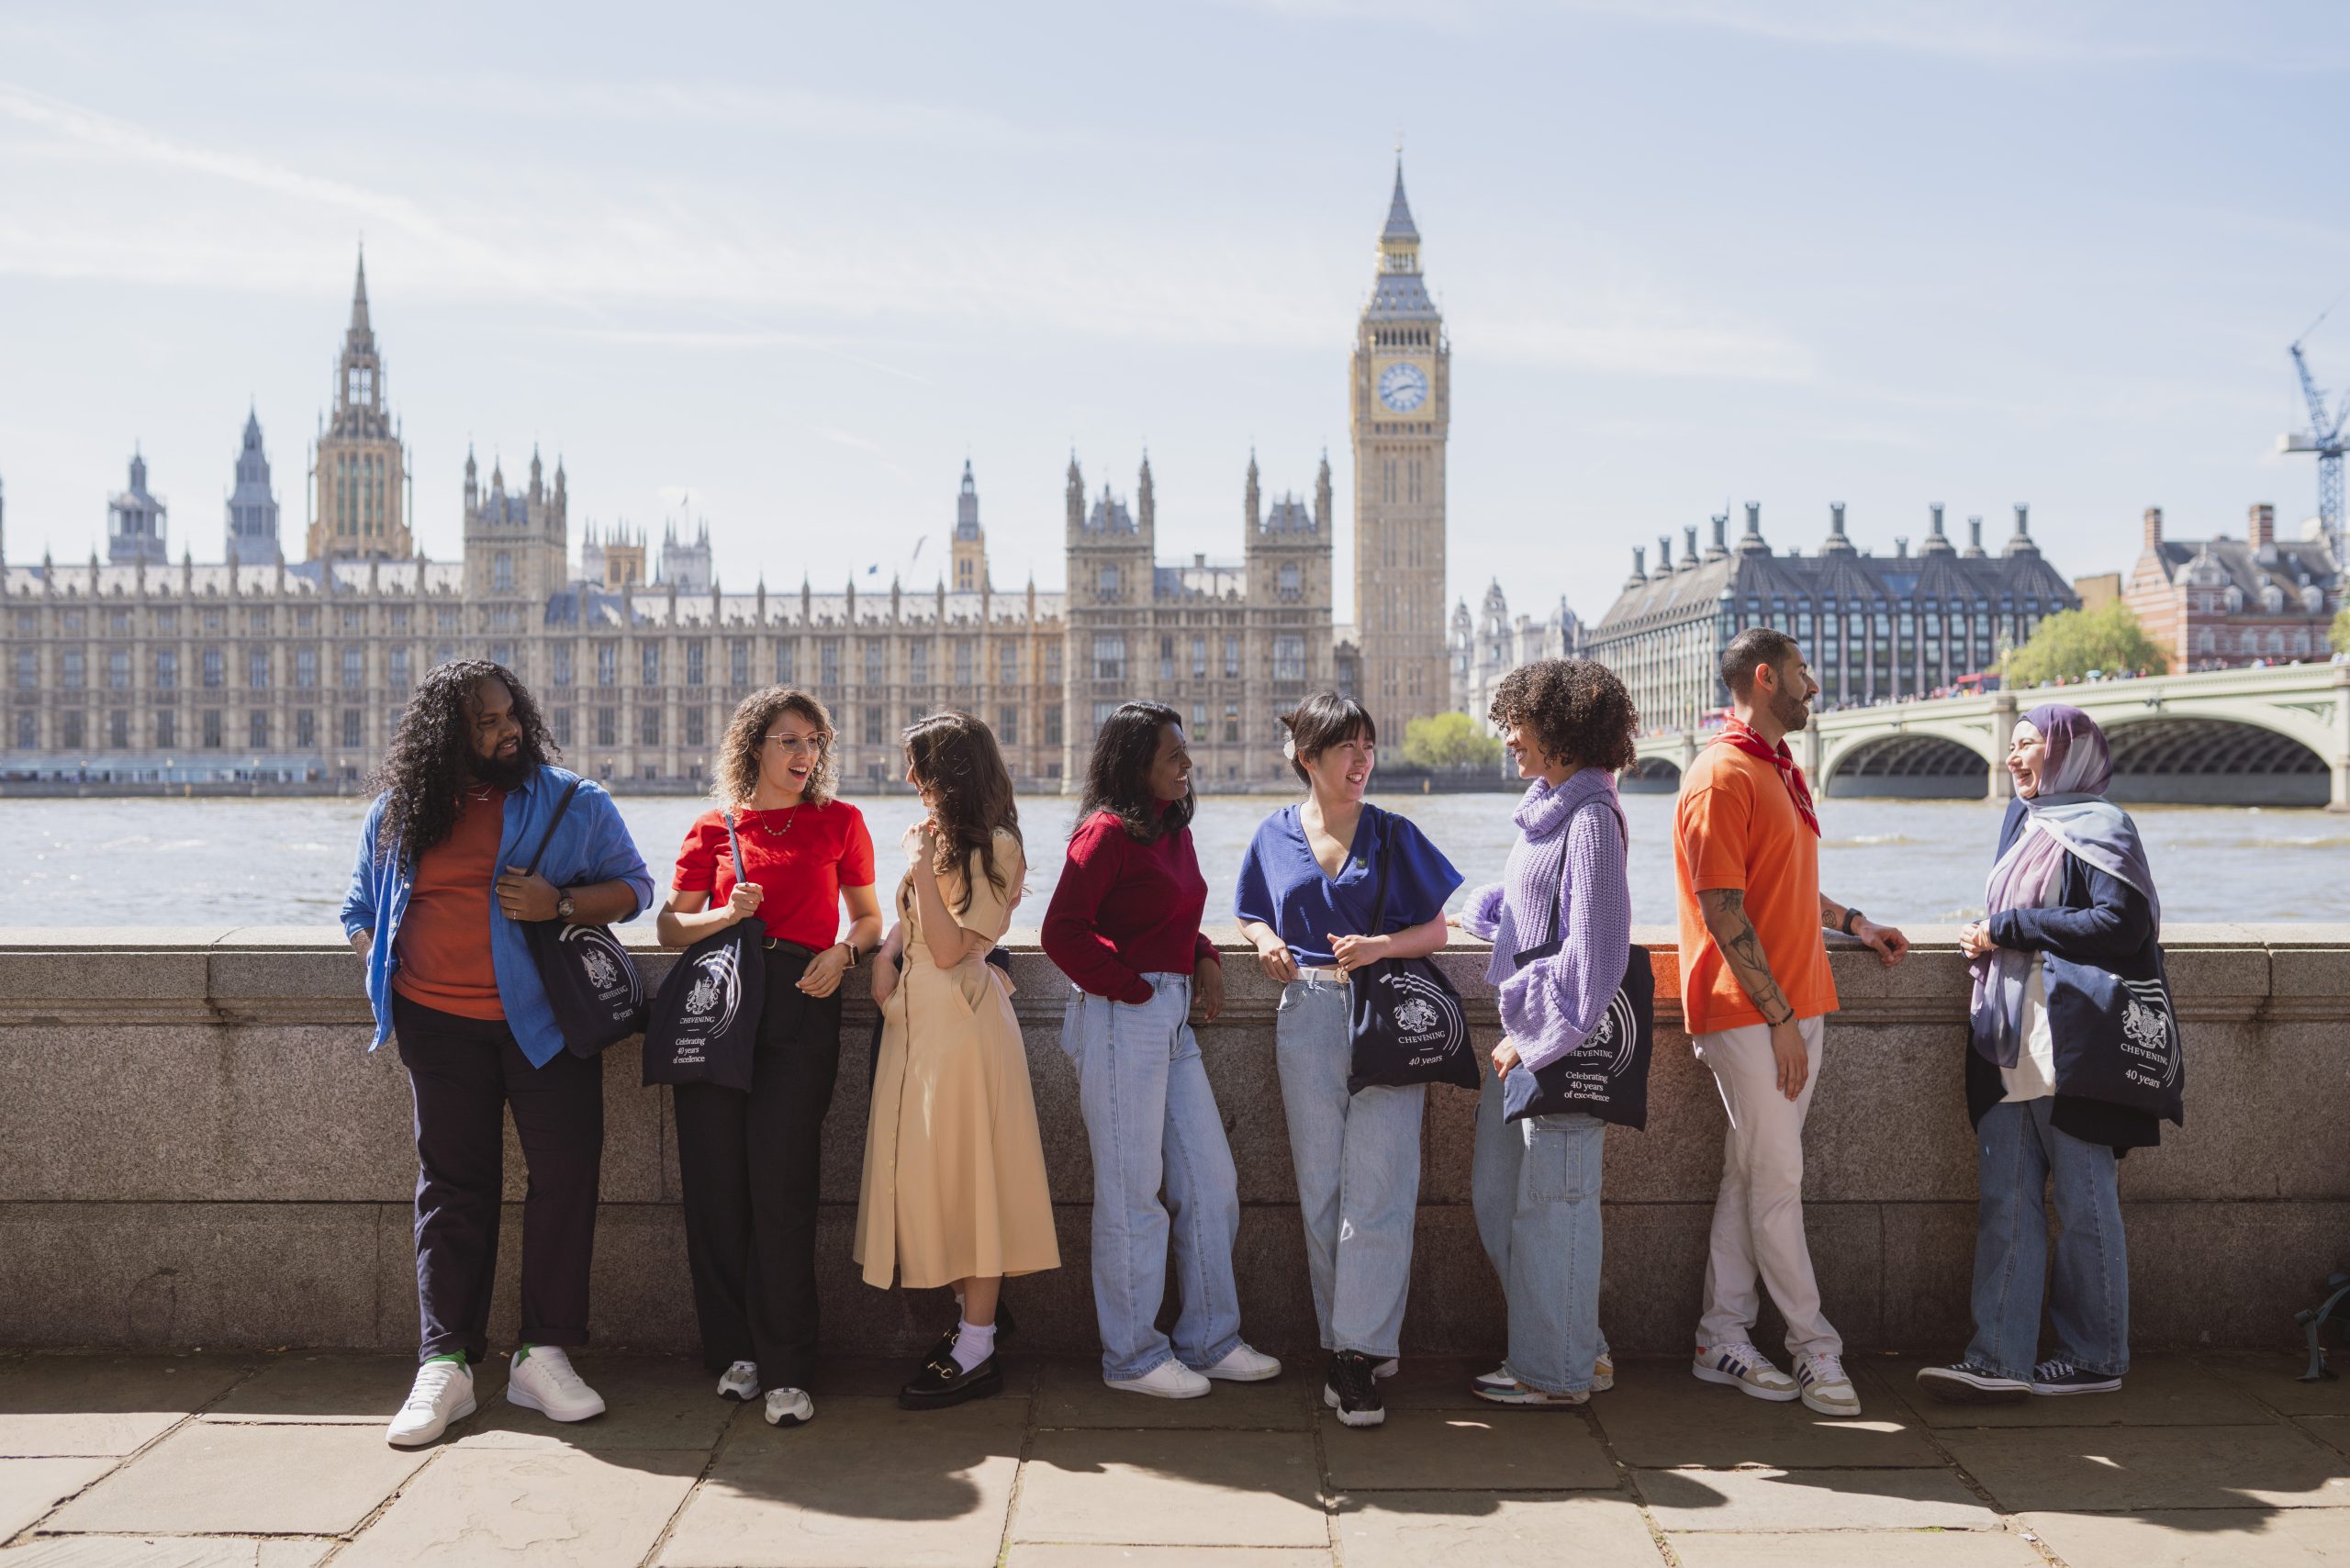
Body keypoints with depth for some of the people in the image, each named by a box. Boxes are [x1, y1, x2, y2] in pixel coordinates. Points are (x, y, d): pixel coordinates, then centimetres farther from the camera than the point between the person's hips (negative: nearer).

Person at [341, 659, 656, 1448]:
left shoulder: (574, 801, 3)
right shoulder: (400, 811, 11)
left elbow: (633, 886, 5)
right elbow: (361, 907, 21)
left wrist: (560, 902, -13)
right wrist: (382, 968, 4)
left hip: (545, 1021, -1)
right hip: (440, 1025, 1)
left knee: (567, 1174, -5)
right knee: (452, 1186, 3)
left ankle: (544, 1355, 5)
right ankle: (444, 1365, 6)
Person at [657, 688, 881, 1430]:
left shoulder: (839, 821, 12)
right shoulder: (714, 829, 13)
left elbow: (868, 916, 18)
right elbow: (670, 926, 15)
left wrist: (843, 953, -2)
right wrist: (725, 915, -4)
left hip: (800, 1007, -2)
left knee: (781, 1185, -10)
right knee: (717, 1184, 0)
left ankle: (785, 1370, -6)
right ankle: (735, 1349, 14)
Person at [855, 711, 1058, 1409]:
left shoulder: (994, 847, -12)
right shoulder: (941, 839, 13)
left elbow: (950, 948, -18)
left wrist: (923, 868, -15)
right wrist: (884, 957, 1)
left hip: (961, 1022, -9)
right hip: (918, 1015, 9)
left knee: (967, 1172, -4)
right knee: (932, 1171, 10)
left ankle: (976, 1353, 2)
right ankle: (969, 1320, 20)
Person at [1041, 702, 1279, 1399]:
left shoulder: (1174, 830, 14)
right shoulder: (1107, 831, -11)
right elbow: (1063, 932, -17)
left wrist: (1205, 961, 7)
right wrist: (1134, 987, -13)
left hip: (1172, 1019, 9)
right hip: (1122, 1020, -9)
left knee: (1211, 1180, 11)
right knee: (1132, 1193, 0)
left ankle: (1209, 1340, 22)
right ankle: (1132, 1356, 12)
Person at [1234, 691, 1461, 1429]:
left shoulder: (1394, 835, 4)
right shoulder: (1276, 835, 9)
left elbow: (1436, 930, 4)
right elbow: (1254, 918, 19)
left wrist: (1381, 946, -14)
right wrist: (1267, 943, -3)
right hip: (1307, 1017, 3)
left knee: (1376, 1188, -8)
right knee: (1320, 1190, 5)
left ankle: (1359, 1354, -7)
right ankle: (1347, 1344, 16)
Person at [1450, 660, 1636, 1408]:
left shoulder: (1590, 819, -16)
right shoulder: (1547, 808, 13)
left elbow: (1595, 952, -20)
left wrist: (1537, 1037, -17)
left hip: (1563, 1038, -10)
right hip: (1525, 1034, 10)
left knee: (1552, 1205, 0)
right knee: (1497, 1196, 14)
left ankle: (1557, 1372, 14)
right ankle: (1580, 1349, 26)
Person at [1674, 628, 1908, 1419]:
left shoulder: (1784, 771, 18)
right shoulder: (1722, 776, -13)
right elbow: (1724, 913, -17)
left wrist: (1855, 923, 22)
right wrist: (1779, 1016, -17)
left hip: (1796, 1008, 9)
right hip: (1751, 1016, -9)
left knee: (1749, 1178, 11)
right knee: (1777, 1184, -2)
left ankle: (1722, 1340, 18)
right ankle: (1815, 1350, 5)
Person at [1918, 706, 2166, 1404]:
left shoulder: (2097, 826, -6)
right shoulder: (2022, 822, 18)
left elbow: (2122, 923, -19)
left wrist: (2010, 926, -14)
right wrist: (1990, 936, 4)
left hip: (2070, 1050, -8)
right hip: (2010, 1047, 8)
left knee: (2083, 1202, 2)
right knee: (2004, 1202, 1)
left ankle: (2097, 1358, 13)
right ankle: (2001, 1359, 0)